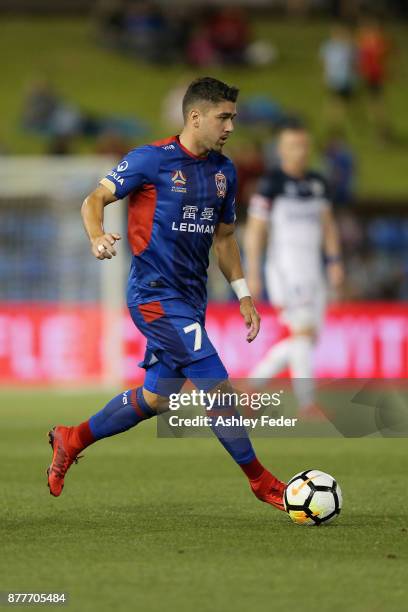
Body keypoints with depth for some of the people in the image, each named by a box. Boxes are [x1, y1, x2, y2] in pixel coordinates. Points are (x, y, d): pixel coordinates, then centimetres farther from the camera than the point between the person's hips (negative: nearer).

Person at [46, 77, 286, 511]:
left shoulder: (224, 170, 11)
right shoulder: (152, 159, -10)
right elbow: (94, 200, -11)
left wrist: (243, 295, 16)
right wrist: (98, 237, -32)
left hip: (191, 298, 8)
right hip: (156, 294, -8)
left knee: (155, 399, 12)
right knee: (218, 386, -11)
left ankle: (71, 441, 30)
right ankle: (260, 482, 1)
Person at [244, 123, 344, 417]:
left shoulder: (317, 183, 12)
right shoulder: (271, 184, -8)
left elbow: (327, 224, 18)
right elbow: (254, 230, -9)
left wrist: (335, 260, 6)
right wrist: (253, 274, -13)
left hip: (312, 271, 7)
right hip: (284, 269, -7)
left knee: (308, 339, 7)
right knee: (304, 331, -15)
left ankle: (252, 384, 19)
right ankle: (307, 402, -12)